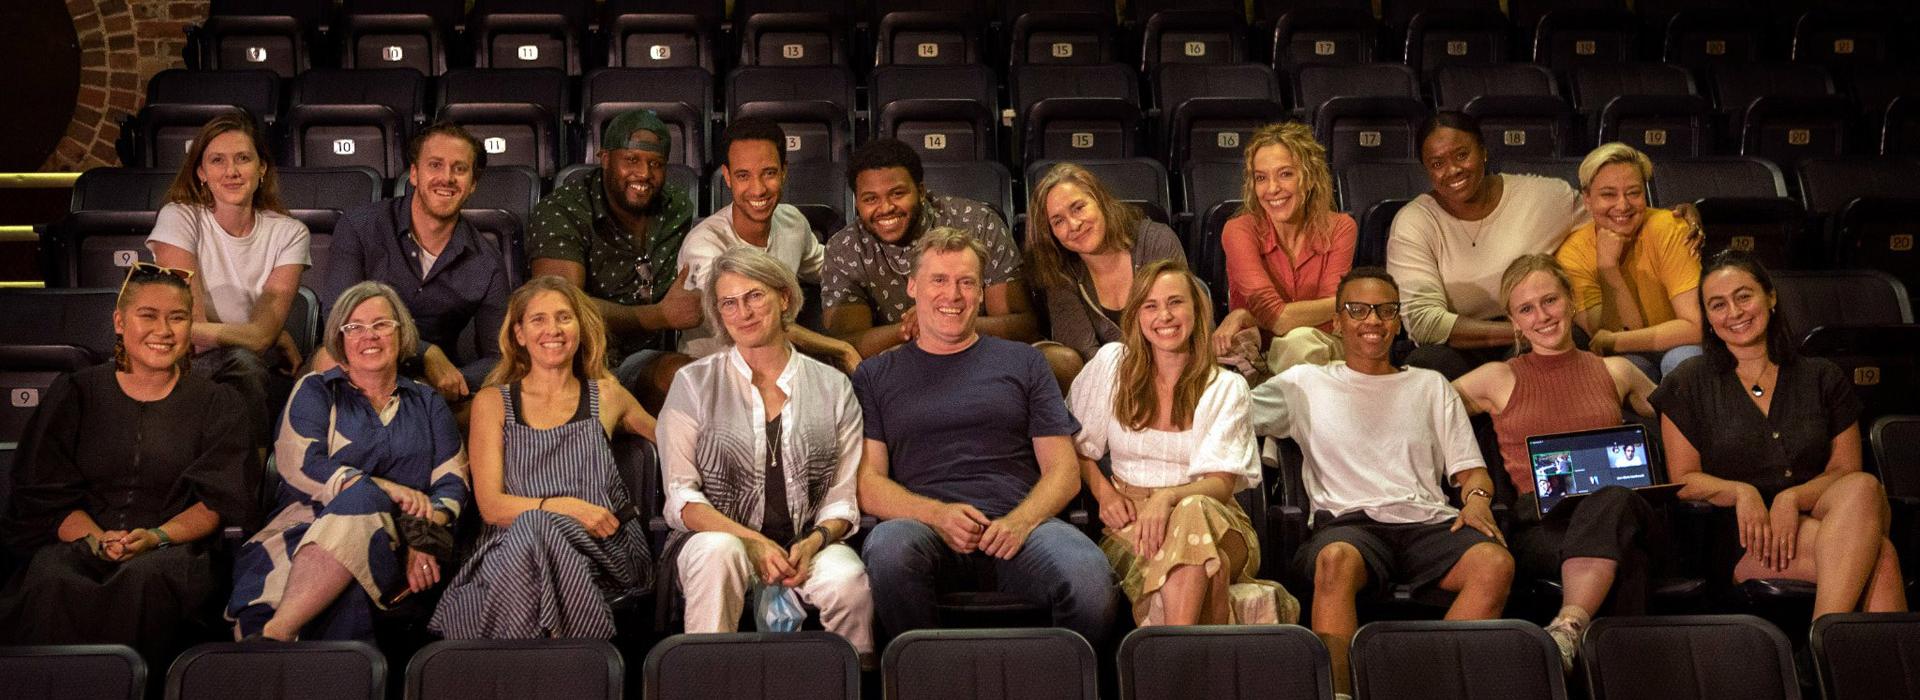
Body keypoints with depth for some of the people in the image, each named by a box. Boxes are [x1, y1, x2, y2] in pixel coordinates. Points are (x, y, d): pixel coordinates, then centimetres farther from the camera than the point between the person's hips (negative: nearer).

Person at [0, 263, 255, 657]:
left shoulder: (216, 403, 14)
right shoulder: (74, 394, 15)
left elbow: (219, 500, 4)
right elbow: (45, 494, 8)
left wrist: (156, 537, -14)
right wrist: (96, 540, -12)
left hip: (176, 547, -1)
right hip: (79, 542, 1)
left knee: (145, 577, -37)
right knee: (52, 583, -34)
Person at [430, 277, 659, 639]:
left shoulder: (606, 397, 16)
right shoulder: (493, 403, 13)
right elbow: (491, 506, 2)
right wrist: (565, 507, -16)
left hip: (601, 551, 0)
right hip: (512, 550, 0)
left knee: (536, 531, -35)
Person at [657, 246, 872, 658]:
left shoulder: (833, 388, 9)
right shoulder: (694, 385, 5)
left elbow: (842, 500, 7)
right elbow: (681, 496, -2)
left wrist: (814, 542, -15)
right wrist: (753, 541, -16)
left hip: (809, 544, 1)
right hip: (720, 534, -1)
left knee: (847, 579, -31)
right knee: (719, 552, -36)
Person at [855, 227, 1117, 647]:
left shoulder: (1023, 362, 21)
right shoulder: (877, 375, 19)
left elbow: (1063, 470, 13)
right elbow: (868, 483, 9)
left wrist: (1020, 521, -9)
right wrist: (937, 514, -12)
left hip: (1019, 523, 0)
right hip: (924, 525, 0)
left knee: (1089, 576, -34)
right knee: (889, 545, -38)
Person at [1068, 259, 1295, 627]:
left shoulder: (1226, 387, 5)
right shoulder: (1111, 363, 8)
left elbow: (1222, 483, -5)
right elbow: (1077, 447, 17)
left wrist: (1169, 498, -27)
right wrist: (1103, 492, -3)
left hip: (1214, 521, 0)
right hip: (1132, 522, 0)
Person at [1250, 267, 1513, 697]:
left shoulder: (1431, 386, 27)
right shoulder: (1307, 384, 20)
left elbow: (1470, 470, 23)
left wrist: (1477, 498, 0)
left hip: (1429, 521, 2)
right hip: (1348, 521, -2)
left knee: (1496, 563, -32)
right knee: (1336, 559, -40)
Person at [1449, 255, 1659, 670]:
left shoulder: (1615, 372, 24)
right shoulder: (1499, 379, 17)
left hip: (1617, 506, 2)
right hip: (1538, 522, -1)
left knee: (1613, 499, -41)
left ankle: (1568, 628, -53)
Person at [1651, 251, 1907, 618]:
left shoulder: (1823, 379, 17)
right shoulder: (1688, 385, 11)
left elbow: (1846, 471, 9)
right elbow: (1684, 479, 6)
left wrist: (1793, 498, -12)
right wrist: (1740, 492, -15)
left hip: (1817, 518, 3)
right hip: (1743, 542, -3)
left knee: (1864, 489, -36)